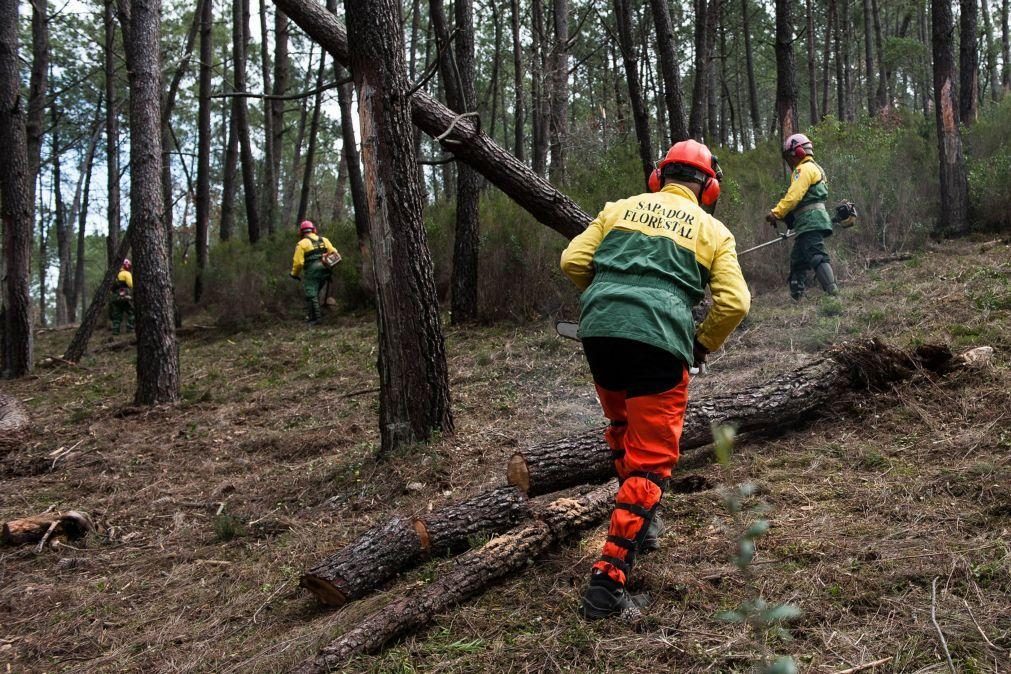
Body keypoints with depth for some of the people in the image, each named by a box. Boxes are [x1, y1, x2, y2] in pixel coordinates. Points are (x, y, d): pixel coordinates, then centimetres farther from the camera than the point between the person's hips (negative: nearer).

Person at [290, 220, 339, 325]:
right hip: (324, 272, 6)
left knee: (311, 295, 1)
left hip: (311, 272, -6)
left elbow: (298, 261, -9)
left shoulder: (302, 243, -5)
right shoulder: (323, 240, 10)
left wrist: (294, 274, 5)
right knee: (315, 293, 19)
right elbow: (334, 253, 6)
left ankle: (316, 318, -2)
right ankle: (312, 314, 23)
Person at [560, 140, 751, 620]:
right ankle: (608, 581, -7)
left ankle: (641, 523, 39)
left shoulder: (620, 208, 18)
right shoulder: (713, 231, 14)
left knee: (624, 427, 30)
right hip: (660, 341, -3)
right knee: (650, 460, 1)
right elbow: (734, 302, 4)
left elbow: (573, 261, 12)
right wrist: (703, 344, 20)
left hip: (599, 330, 3)